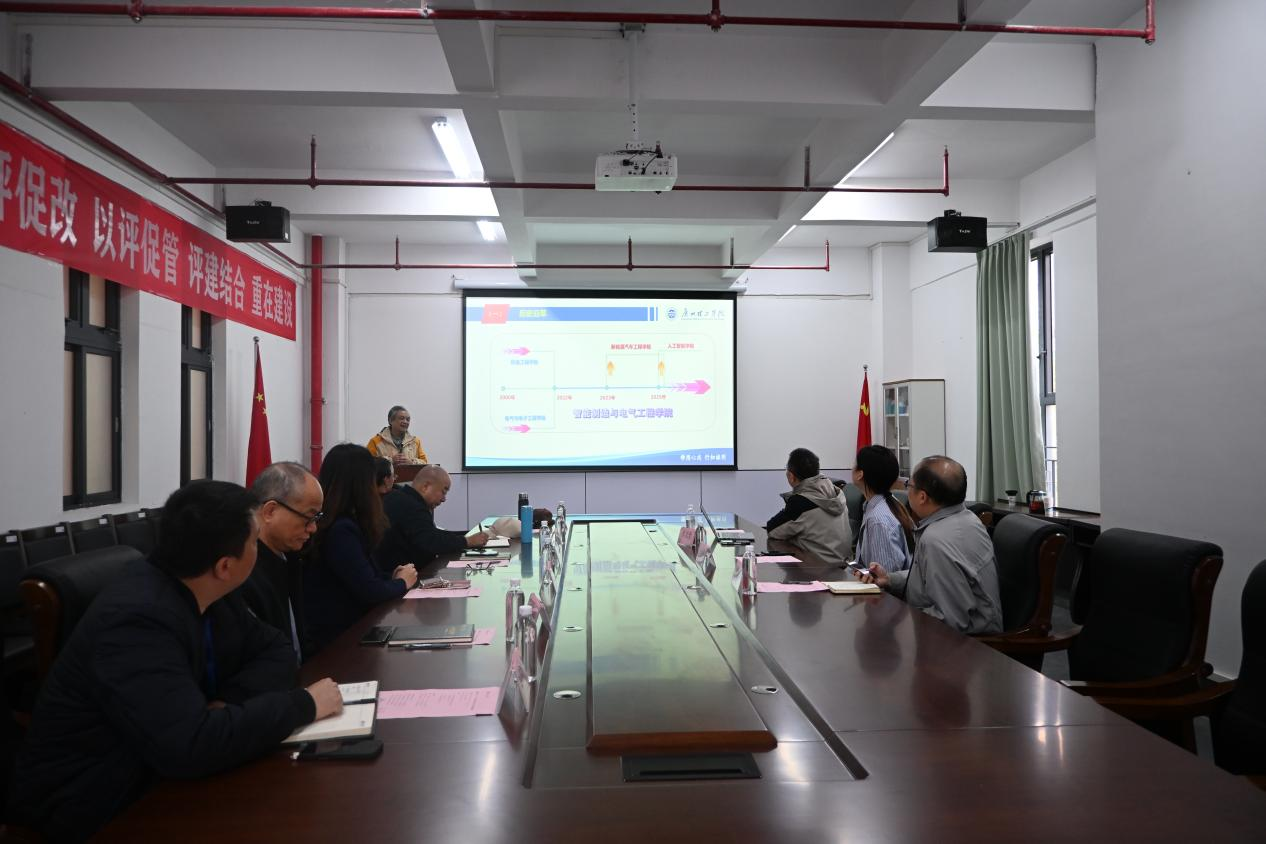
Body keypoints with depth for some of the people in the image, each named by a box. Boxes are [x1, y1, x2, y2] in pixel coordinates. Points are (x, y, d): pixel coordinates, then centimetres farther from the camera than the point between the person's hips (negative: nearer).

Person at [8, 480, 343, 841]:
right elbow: (191, 746, -36)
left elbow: (275, 650, 4)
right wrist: (303, 704, -25)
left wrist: (231, 703, -16)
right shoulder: (138, 619, -29)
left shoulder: (209, 596, -2)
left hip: (158, 777, 8)